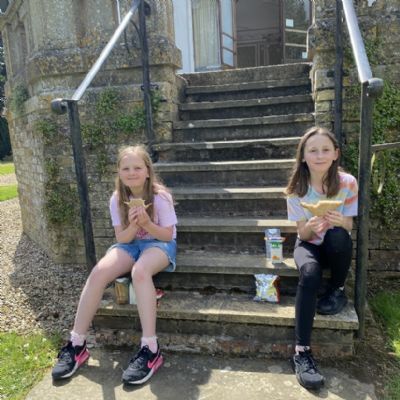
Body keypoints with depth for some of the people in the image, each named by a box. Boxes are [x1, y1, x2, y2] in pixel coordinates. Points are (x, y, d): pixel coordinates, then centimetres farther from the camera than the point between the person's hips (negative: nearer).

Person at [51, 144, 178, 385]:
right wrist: (133, 225, -25)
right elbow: (122, 238, -4)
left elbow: (168, 235, -11)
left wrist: (146, 223, -29)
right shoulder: (117, 199, -5)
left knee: (140, 272, -38)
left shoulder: (160, 196, -16)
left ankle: (151, 349, -33)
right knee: (98, 273, -25)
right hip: (130, 243, 4)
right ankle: (77, 345, -14)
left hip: (159, 243, -4)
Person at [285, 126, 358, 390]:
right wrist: (310, 226, -35)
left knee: (338, 235, -37)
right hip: (310, 244, 0)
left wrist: (340, 221, -33)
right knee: (309, 275, -33)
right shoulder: (297, 188, -14)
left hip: (336, 246, 0)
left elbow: (349, 226, -9)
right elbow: (303, 234, -11)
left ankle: (338, 291, -8)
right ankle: (302, 351, -25)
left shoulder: (348, 183, -15)